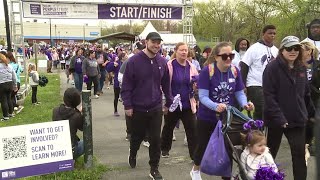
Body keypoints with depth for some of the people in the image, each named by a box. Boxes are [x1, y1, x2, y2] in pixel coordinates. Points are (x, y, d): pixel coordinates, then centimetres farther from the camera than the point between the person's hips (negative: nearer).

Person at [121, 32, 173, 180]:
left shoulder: (162, 62, 0)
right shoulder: (134, 61, -12)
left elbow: (166, 84, 9)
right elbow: (126, 85, -10)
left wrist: (168, 102, 10)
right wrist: (127, 105, -13)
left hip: (156, 108, 2)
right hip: (138, 108, -2)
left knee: (155, 139, 3)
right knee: (137, 137, 17)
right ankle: (132, 155, 47)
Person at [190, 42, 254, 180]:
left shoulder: (235, 71, -7)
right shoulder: (207, 71, -21)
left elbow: (239, 93, -3)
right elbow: (203, 96, -25)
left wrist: (245, 104, -24)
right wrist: (216, 106, -43)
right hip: (206, 118, -3)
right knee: (202, 146, 17)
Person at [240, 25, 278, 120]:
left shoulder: (276, 50, 12)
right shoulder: (255, 48, -5)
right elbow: (243, 67, -8)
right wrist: (242, 85, -13)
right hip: (255, 85, -6)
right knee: (261, 110, -15)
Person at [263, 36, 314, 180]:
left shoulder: (301, 68, 7)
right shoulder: (272, 68, -13)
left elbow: (306, 93, 15)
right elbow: (268, 95, -18)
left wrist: (310, 112, 13)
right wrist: (279, 118, -23)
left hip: (297, 119, 5)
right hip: (277, 120, -4)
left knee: (300, 154, 3)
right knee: (270, 152, 13)